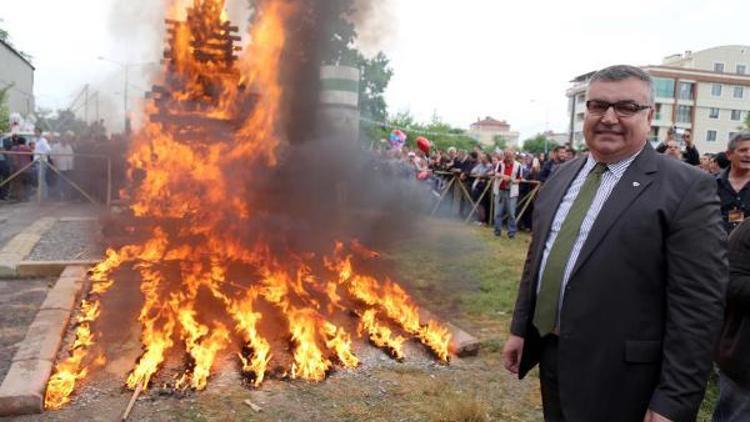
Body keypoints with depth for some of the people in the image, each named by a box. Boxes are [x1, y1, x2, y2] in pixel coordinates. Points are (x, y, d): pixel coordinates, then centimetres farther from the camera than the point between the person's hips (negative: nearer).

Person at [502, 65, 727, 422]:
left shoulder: (686, 188, -13)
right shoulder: (563, 175, 7)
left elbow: (698, 306, -15)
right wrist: (520, 329, 12)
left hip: (614, 377, -5)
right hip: (549, 355, 6)